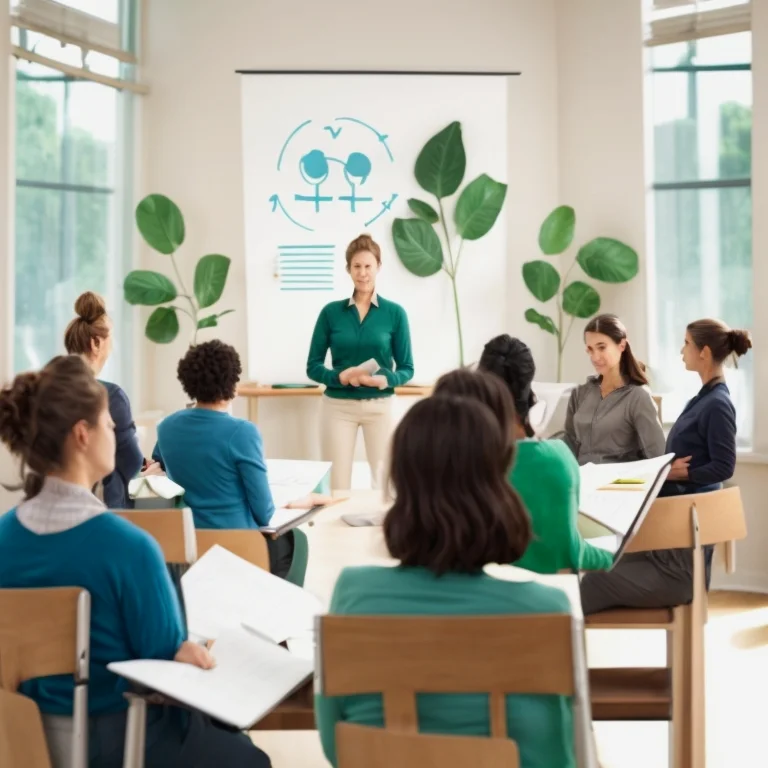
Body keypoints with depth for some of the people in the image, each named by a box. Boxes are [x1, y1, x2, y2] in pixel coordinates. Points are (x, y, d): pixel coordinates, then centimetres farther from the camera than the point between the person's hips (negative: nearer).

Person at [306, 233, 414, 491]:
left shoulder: (394, 313, 0)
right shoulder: (331, 312, 2)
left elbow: (406, 368, 2)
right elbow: (313, 366, 3)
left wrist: (384, 380, -18)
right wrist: (341, 376, -16)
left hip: (379, 406, 0)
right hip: (338, 406, 0)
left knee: (384, 481, 1)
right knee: (337, 485, 2)